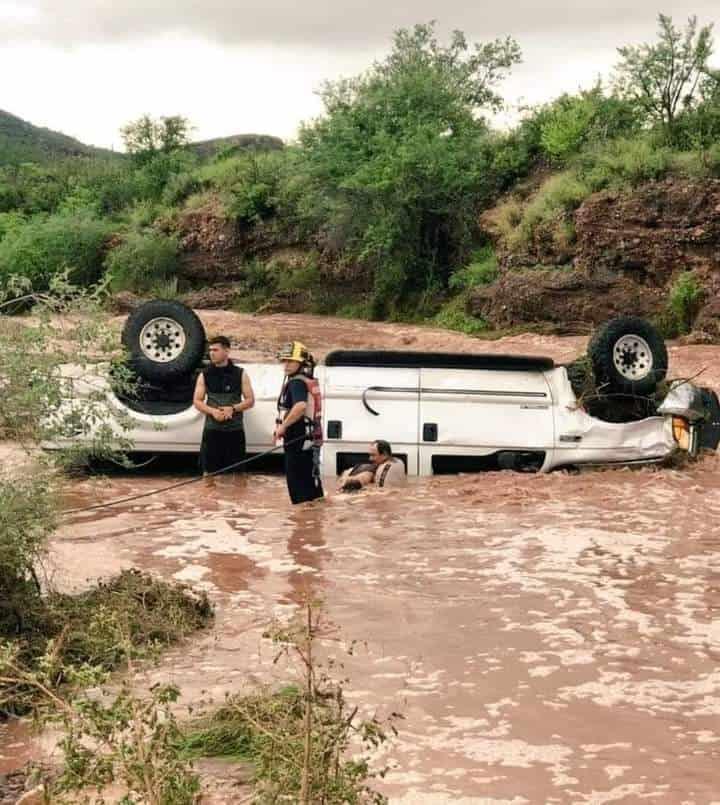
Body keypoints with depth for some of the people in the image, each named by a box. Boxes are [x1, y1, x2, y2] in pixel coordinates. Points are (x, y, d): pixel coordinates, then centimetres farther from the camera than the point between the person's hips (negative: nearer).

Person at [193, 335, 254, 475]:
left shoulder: (240, 374, 3)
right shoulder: (204, 375, 6)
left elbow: (250, 400, 2)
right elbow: (197, 401, 5)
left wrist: (233, 408, -16)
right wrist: (213, 411, -14)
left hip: (235, 430, -1)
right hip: (212, 430, 1)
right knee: (209, 471, 1)